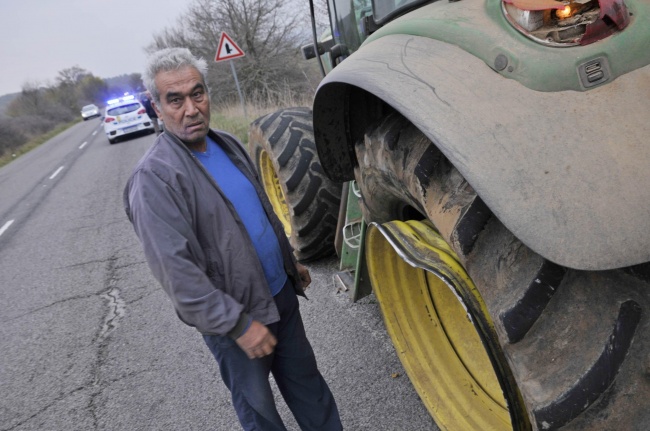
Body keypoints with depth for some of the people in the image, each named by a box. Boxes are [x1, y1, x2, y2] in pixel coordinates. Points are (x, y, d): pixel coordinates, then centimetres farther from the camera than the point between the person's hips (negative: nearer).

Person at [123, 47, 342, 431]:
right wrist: (238, 324, -22)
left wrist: (292, 261, 20)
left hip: (281, 292, 7)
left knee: (305, 378, 23)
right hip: (235, 316, -7)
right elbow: (178, 272, -25)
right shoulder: (155, 177, -21)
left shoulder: (227, 144, 3)